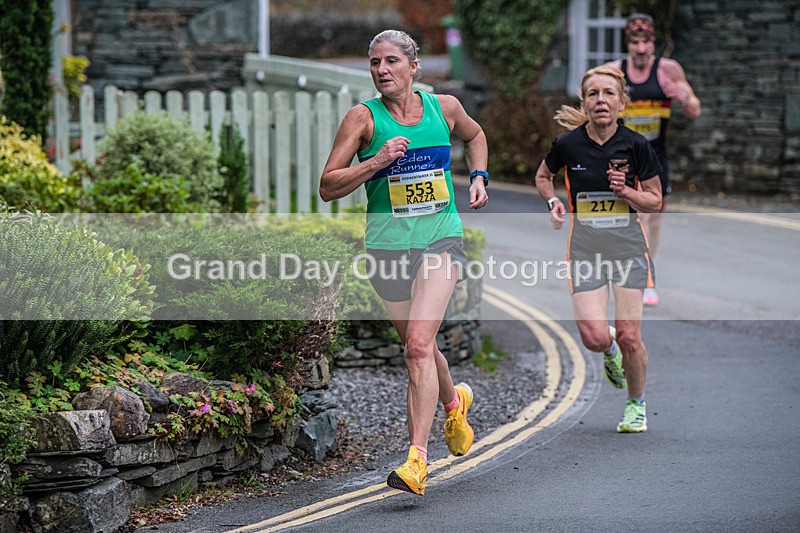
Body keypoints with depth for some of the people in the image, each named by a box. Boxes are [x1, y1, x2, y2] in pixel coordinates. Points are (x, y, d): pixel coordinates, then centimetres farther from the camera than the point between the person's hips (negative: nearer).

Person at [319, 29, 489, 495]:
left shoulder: (444, 107, 3)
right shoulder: (364, 118, -3)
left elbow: (474, 134, 27)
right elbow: (328, 187, -6)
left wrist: (479, 177, 12)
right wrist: (376, 162, -18)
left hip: (441, 240, -1)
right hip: (388, 244, 1)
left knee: (418, 345, -19)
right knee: (418, 349, 15)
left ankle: (418, 459, -22)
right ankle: (454, 401, 49)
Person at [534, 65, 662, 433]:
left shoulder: (635, 145, -6)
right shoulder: (568, 144, -5)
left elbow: (655, 201, 3)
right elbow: (543, 176, 16)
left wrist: (626, 191, -16)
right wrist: (554, 202, -3)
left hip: (628, 246, 0)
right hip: (585, 247, 0)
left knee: (629, 337, -4)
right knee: (595, 338, -13)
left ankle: (636, 403, 23)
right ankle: (611, 353, 26)